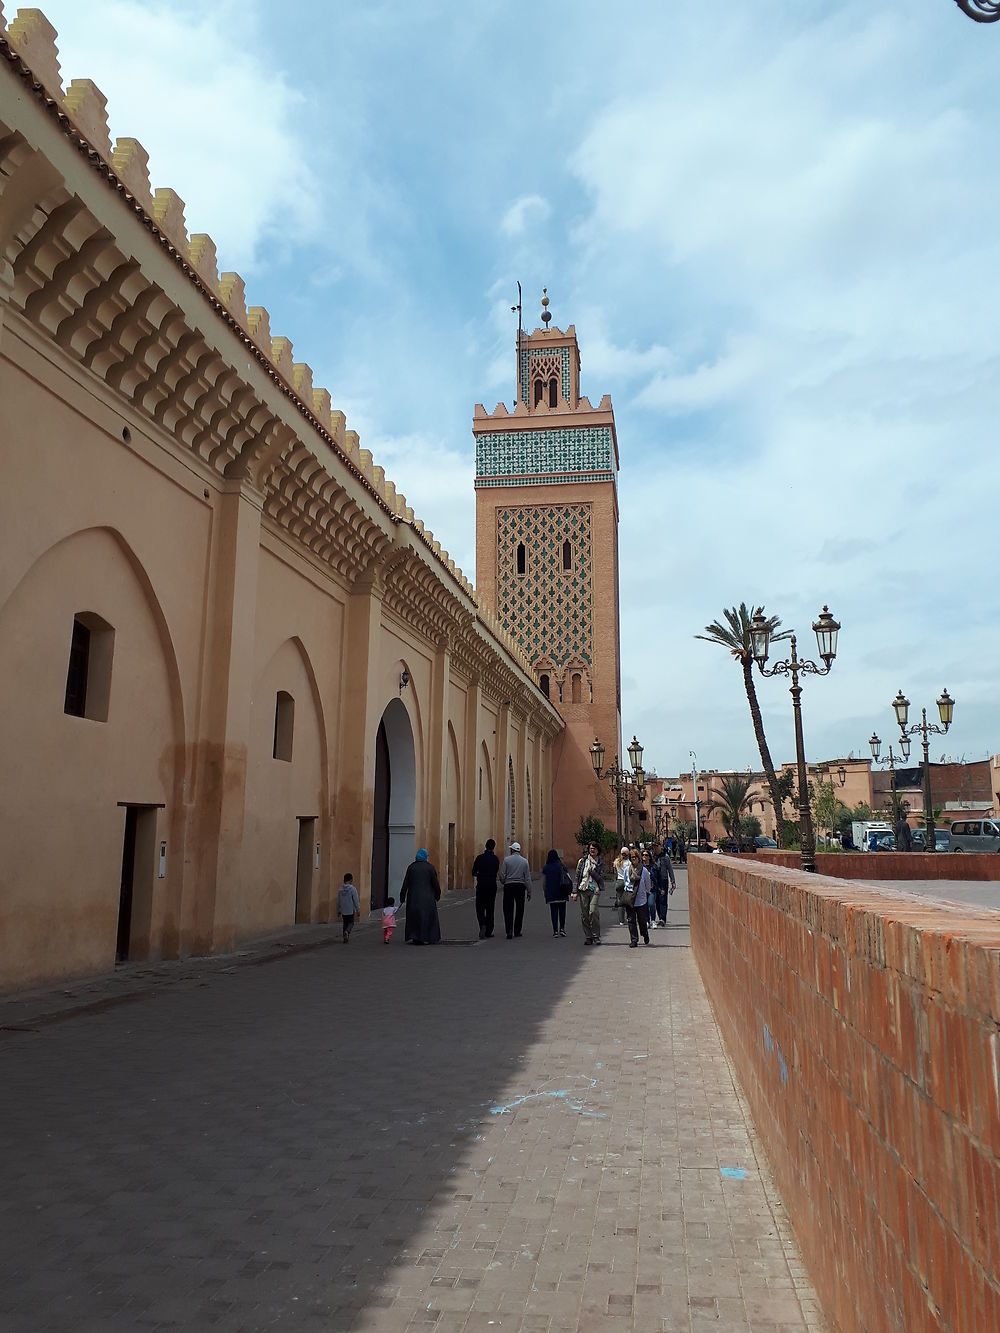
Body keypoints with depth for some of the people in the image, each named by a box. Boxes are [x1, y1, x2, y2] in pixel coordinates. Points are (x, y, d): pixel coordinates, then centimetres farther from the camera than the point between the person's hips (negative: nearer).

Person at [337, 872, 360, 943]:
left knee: (345, 923, 16)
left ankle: (345, 938, 16)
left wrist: (338, 911, 19)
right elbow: (356, 900, -11)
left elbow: (338, 901, 9)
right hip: (351, 910, -4)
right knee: (351, 923, 8)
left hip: (343, 911, 4)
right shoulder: (352, 889, -13)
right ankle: (347, 931, -20)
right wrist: (358, 910, -3)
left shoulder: (341, 889, 2)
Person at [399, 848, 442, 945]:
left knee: (413, 916, 13)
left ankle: (412, 936, 4)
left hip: (413, 897, 2)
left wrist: (402, 898, 4)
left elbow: (405, 884, -1)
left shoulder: (411, 867, -1)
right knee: (427, 916, 9)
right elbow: (435, 883, -5)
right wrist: (437, 895, 9)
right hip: (427, 897, -2)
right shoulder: (430, 867, -6)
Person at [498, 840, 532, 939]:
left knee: (508, 910, 3)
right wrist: (529, 891, 7)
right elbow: (528, 877, 2)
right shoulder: (524, 861, 2)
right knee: (519, 910, 11)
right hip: (520, 886, 1)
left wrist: (503, 882, 16)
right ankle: (517, 932, 14)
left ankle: (509, 931, -9)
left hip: (508, 886, -1)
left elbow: (502, 874, -5)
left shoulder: (506, 859, -4)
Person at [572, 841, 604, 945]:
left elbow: (600, 878, 2)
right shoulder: (582, 861, 10)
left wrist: (592, 871, -11)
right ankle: (588, 937, 9)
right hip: (583, 889, 2)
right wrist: (575, 891, 3)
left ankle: (596, 936, -5)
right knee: (584, 914, 1)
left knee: (593, 912, -16)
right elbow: (576, 876, 9)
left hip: (595, 890, -2)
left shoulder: (600, 863, 9)